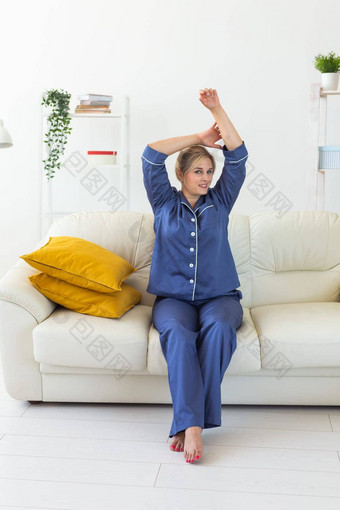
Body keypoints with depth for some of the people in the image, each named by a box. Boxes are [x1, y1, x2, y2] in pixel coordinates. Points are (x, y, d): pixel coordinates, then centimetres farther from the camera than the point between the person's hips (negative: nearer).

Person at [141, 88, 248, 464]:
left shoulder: (219, 202, 15)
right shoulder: (165, 204, 12)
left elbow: (238, 155, 6)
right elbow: (151, 155, 3)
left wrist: (217, 110, -1)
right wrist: (200, 137, 7)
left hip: (219, 295, 1)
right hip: (173, 297, -1)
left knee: (218, 328, -34)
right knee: (178, 334, -35)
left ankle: (187, 420, -32)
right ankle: (192, 424, -39)